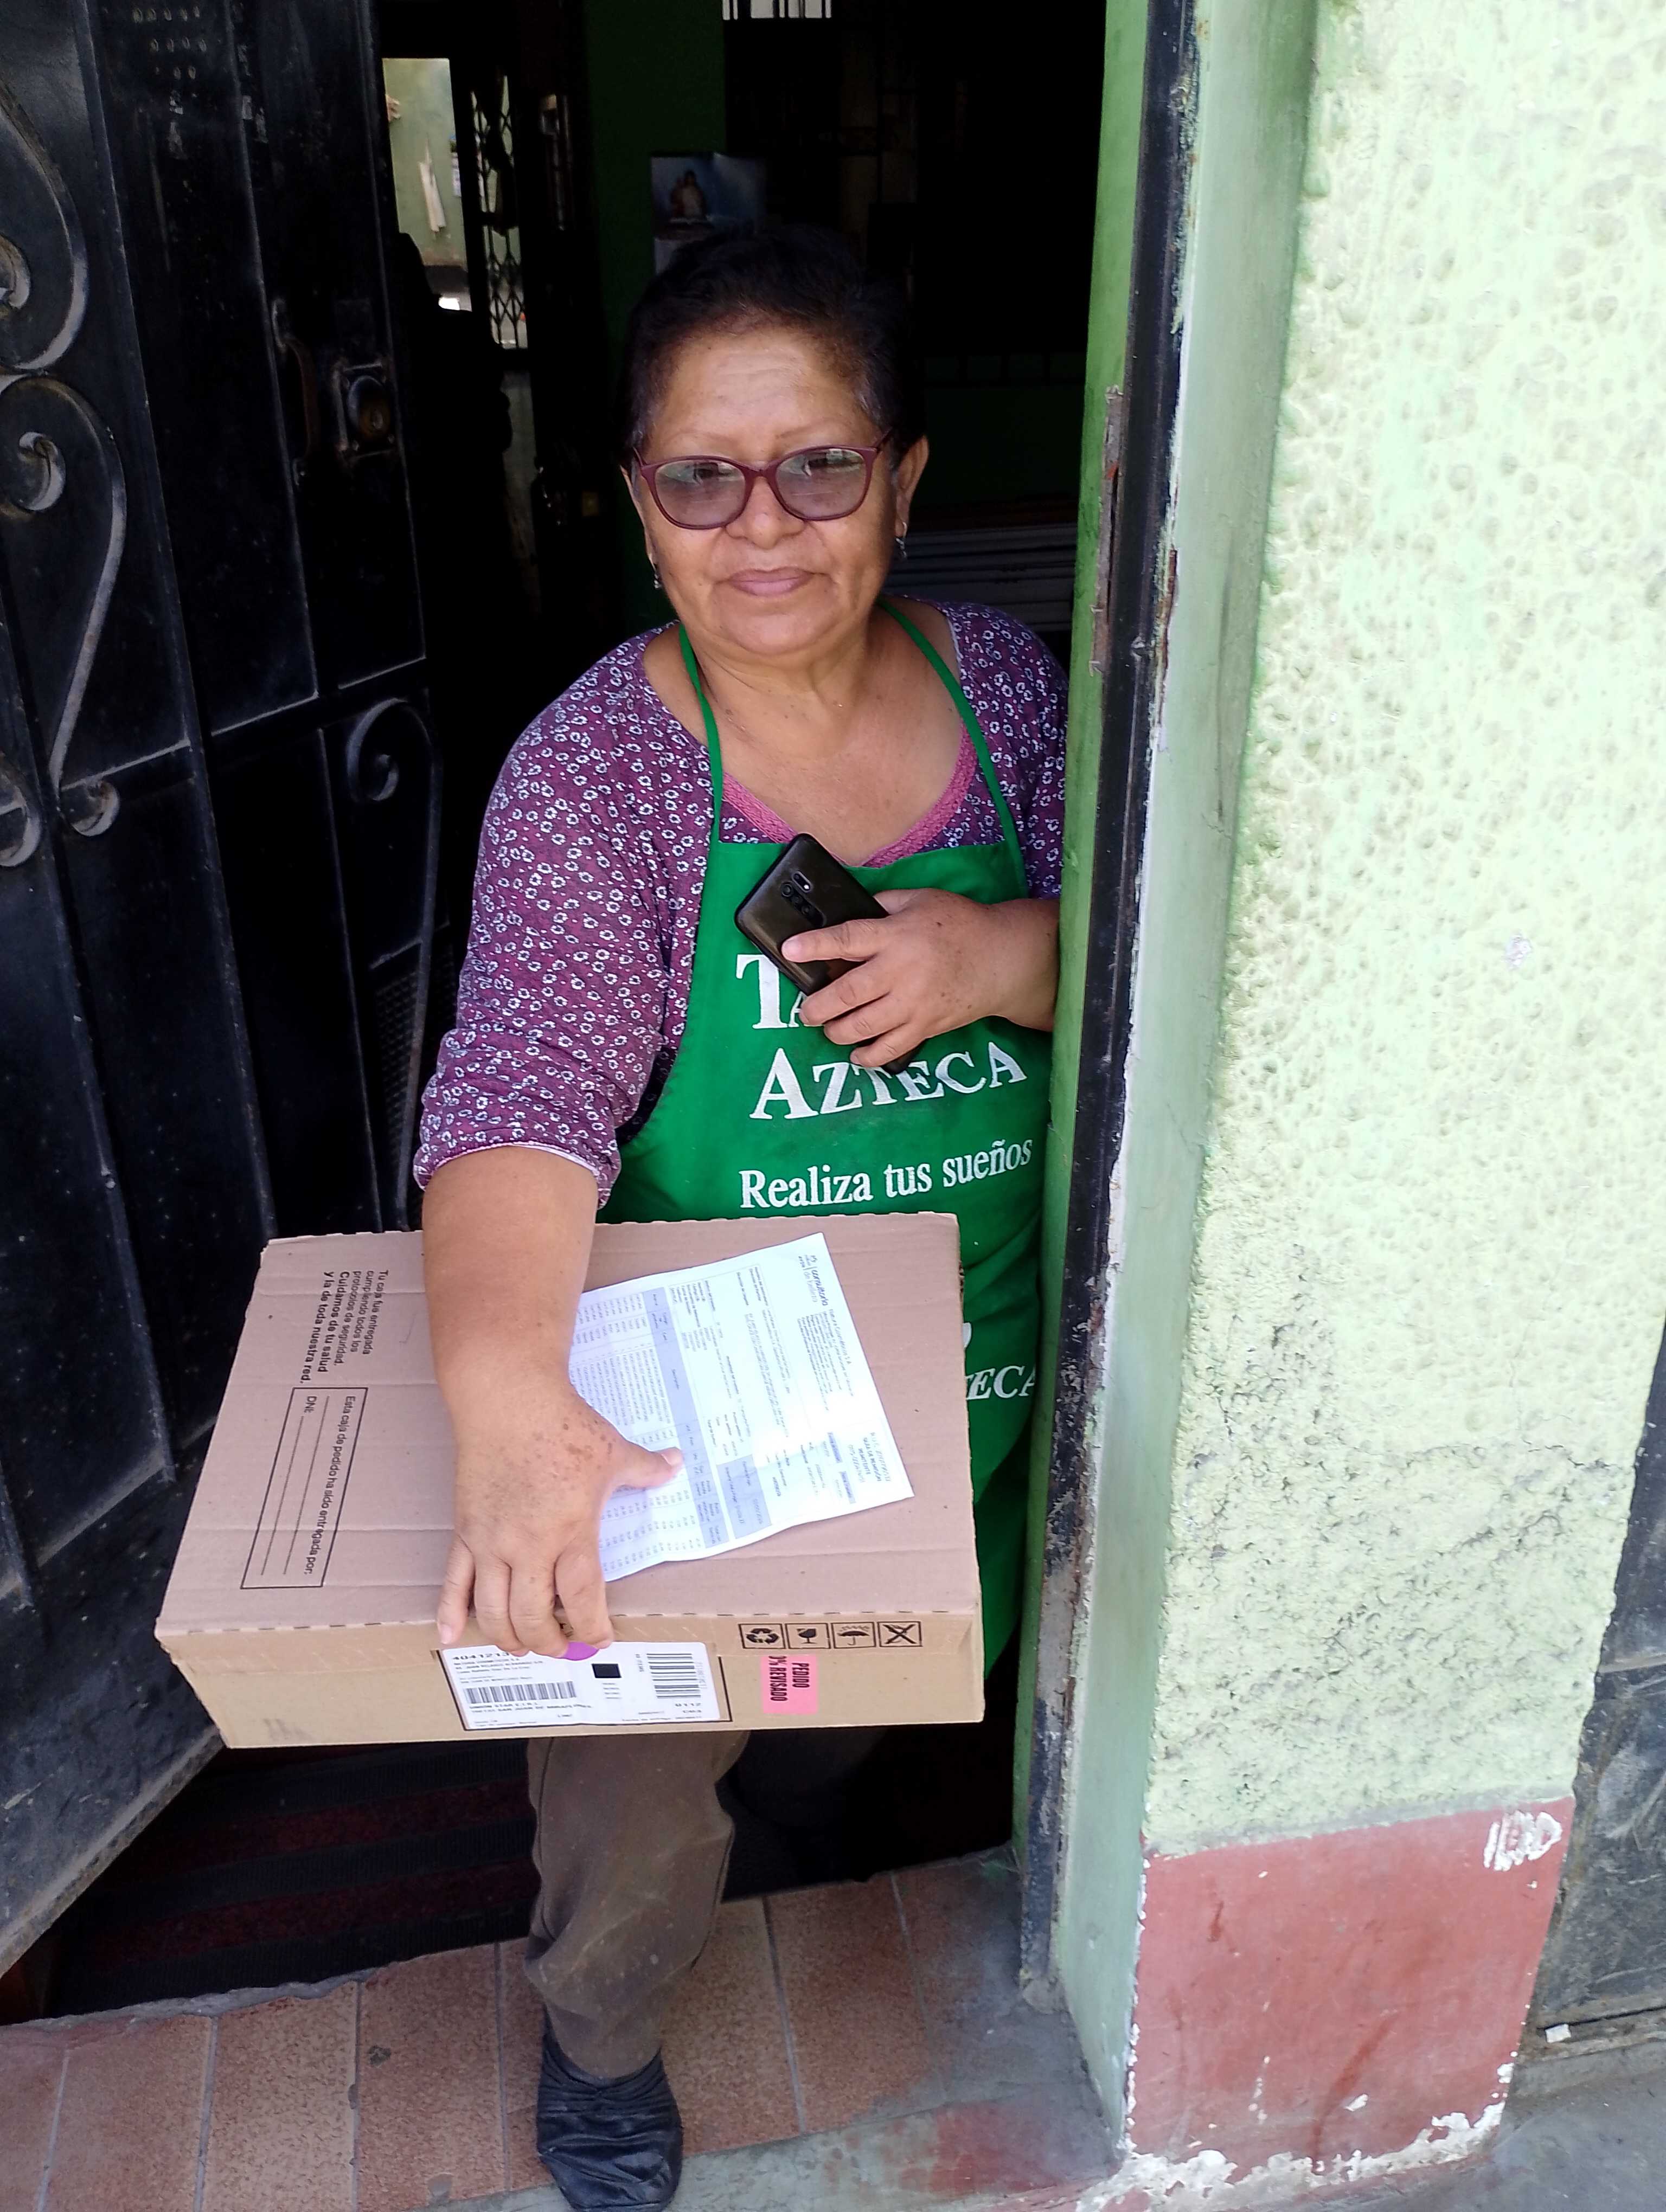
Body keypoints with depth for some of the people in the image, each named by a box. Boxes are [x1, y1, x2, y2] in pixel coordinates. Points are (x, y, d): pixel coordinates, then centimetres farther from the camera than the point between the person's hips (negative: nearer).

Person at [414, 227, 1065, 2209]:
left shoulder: (1001, 678, -5)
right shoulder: (596, 769, -18)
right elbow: (527, 1082, -31)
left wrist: (1008, 953, -26)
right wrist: (508, 1400, -48)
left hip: (974, 1363, 4)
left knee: (944, 1681, 25)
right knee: (640, 1767, 9)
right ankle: (598, 2035, 42)